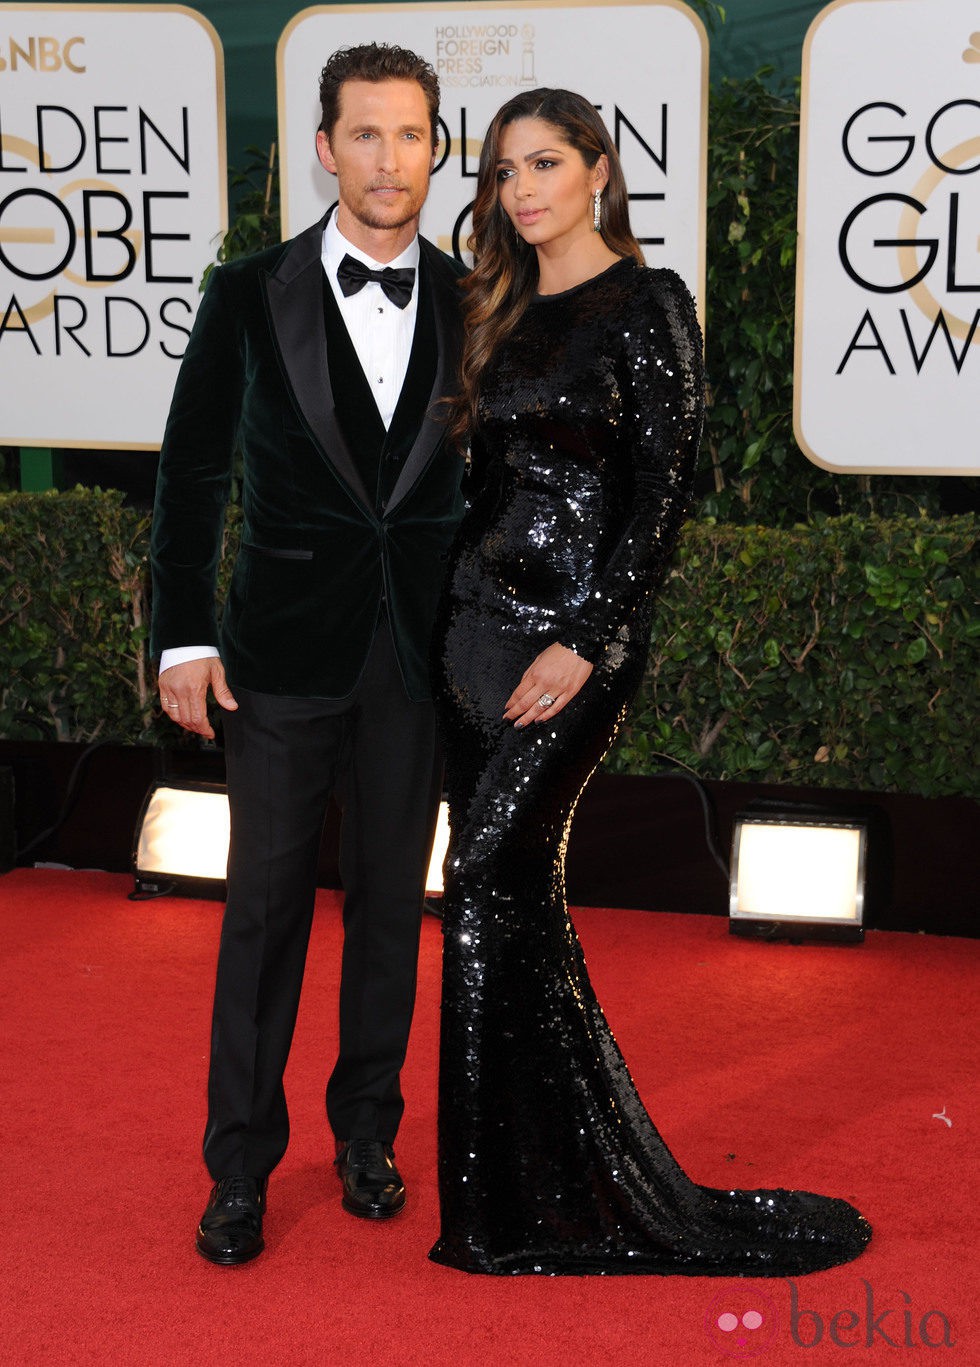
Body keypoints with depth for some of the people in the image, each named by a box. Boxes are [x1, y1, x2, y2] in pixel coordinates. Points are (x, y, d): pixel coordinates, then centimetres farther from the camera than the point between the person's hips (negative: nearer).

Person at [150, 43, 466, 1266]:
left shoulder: (468, 304, 3)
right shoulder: (250, 296, -2)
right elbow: (190, 473, 0)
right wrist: (181, 637, -6)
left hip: (418, 652, 2)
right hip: (284, 652, -2)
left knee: (391, 899, 12)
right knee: (266, 904, 3)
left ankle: (367, 1129, 28)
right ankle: (241, 1165, 15)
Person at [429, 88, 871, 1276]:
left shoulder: (646, 305, -6)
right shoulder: (505, 313, 16)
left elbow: (663, 489, -13)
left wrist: (586, 642, -18)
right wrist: (457, 611, 12)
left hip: (572, 632, -8)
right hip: (477, 619, 8)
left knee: (489, 888, -12)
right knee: (509, 897, 9)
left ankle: (513, 1209, -1)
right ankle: (539, 1178, 20)